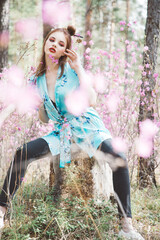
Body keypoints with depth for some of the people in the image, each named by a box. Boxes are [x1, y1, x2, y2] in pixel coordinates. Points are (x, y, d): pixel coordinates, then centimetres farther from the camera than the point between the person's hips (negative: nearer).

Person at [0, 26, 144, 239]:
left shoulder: (72, 69, -6)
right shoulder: (37, 79, 5)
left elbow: (91, 101, -21)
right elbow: (44, 119, 11)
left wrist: (79, 70, -18)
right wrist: (38, 104, -8)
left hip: (86, 125, -3)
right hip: (62, 132, 4)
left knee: (118, 159, -30)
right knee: (22, 153, -18)